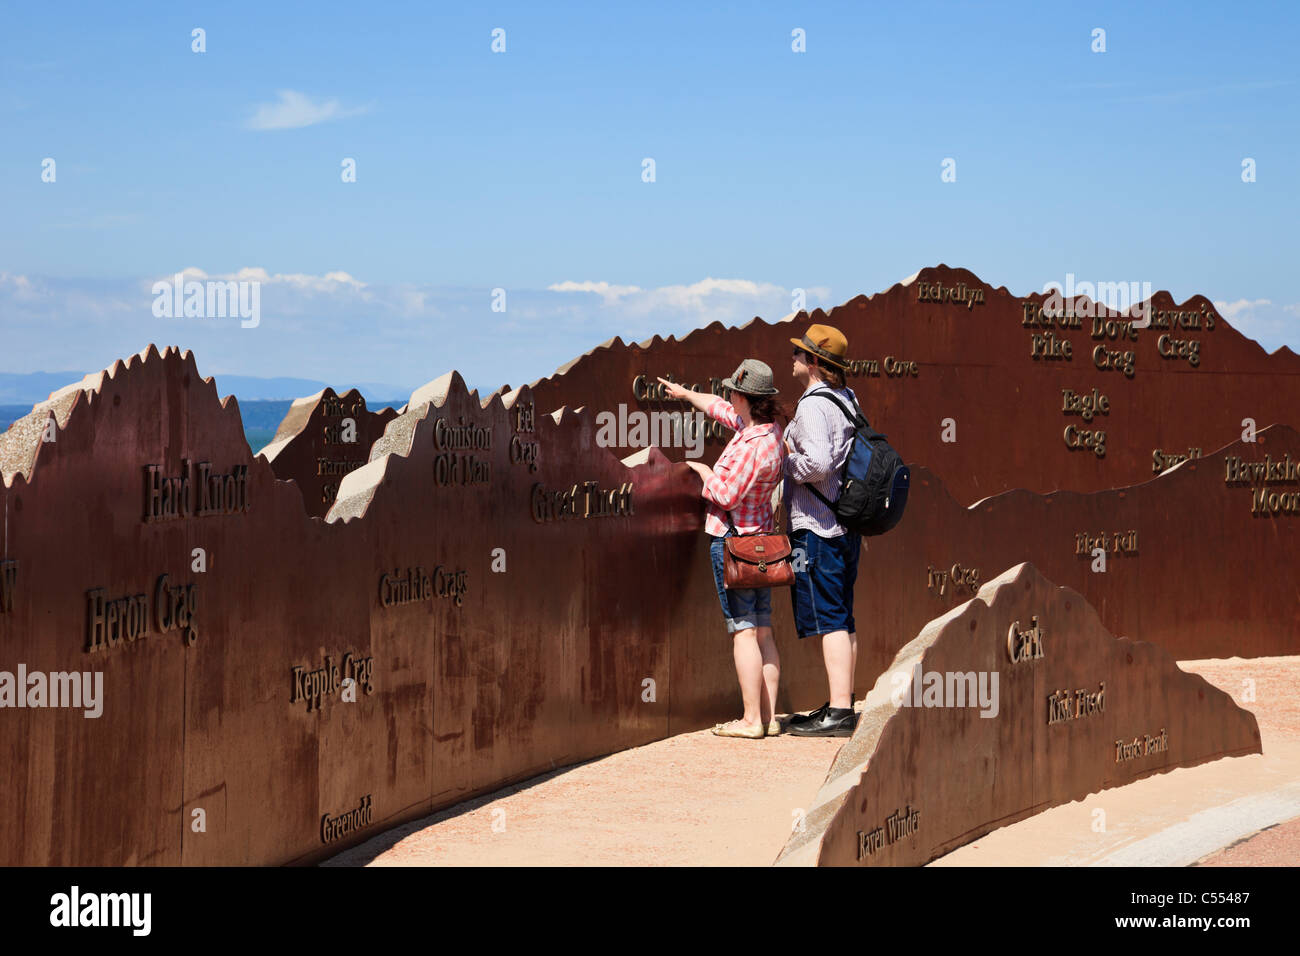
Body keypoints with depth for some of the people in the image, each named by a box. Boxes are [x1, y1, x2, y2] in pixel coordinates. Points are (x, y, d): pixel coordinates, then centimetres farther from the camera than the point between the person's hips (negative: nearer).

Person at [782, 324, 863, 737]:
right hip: (847, 524, 9)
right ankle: (842, 705, 19)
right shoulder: (848, 400, 13)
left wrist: (785, 462, -10)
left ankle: (839, 712, -12)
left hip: (816, 525, -9)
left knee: (829, 619, -10)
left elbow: (817, 461, -28)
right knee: (843, 618, 13)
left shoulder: (813, 405, -16)